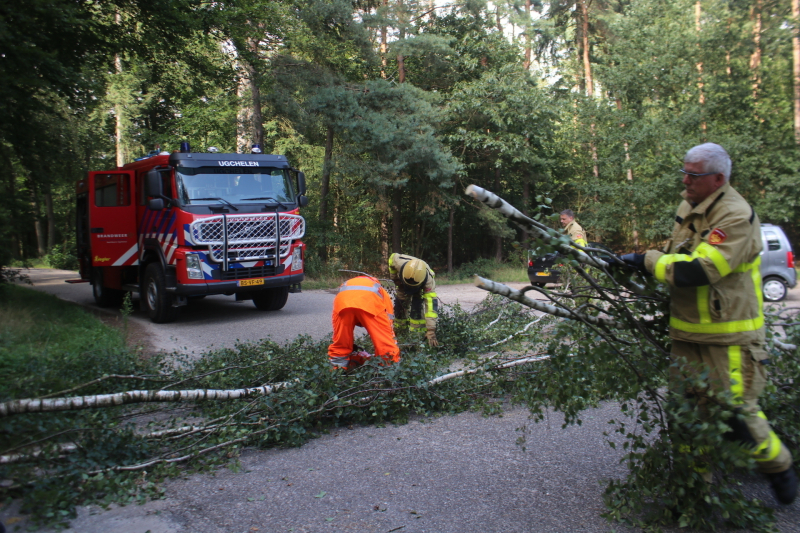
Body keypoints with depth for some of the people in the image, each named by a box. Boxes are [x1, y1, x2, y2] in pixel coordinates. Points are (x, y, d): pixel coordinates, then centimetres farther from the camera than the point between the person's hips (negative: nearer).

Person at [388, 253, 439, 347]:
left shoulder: (429, 280, -46)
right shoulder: (400, 262, -43)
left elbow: (431, 304, -50)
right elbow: (392, 258, -17)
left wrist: (431, 331, -55)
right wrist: (394, 278, -12)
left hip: (422, 287, -3)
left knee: (416, 308, -23)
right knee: (399, 305, -1)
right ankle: (399, 330, 21)